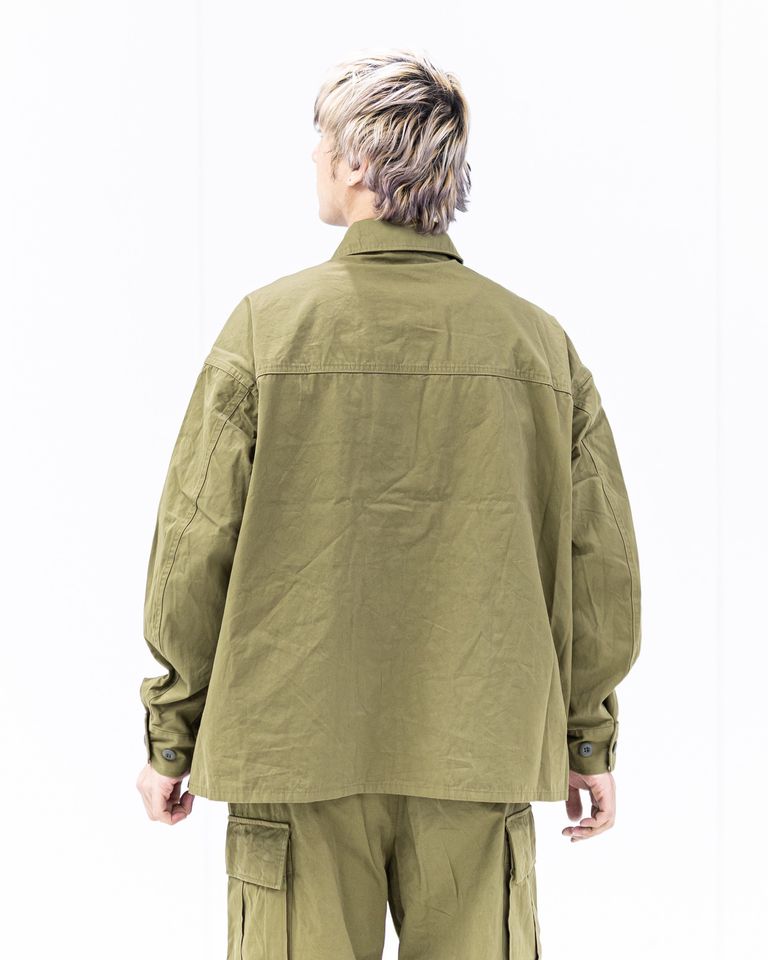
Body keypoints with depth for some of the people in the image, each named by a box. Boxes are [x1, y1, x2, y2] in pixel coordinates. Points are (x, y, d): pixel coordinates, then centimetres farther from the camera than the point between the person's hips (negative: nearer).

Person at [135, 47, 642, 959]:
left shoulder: (266, 327, -7)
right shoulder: (543, 344, 0)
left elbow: (194, 556, -5)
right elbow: (601, 569, 3)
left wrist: (171, 737, 6)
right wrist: (589, 740, 14)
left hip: (298, 751, -2)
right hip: (482, 762, 2)